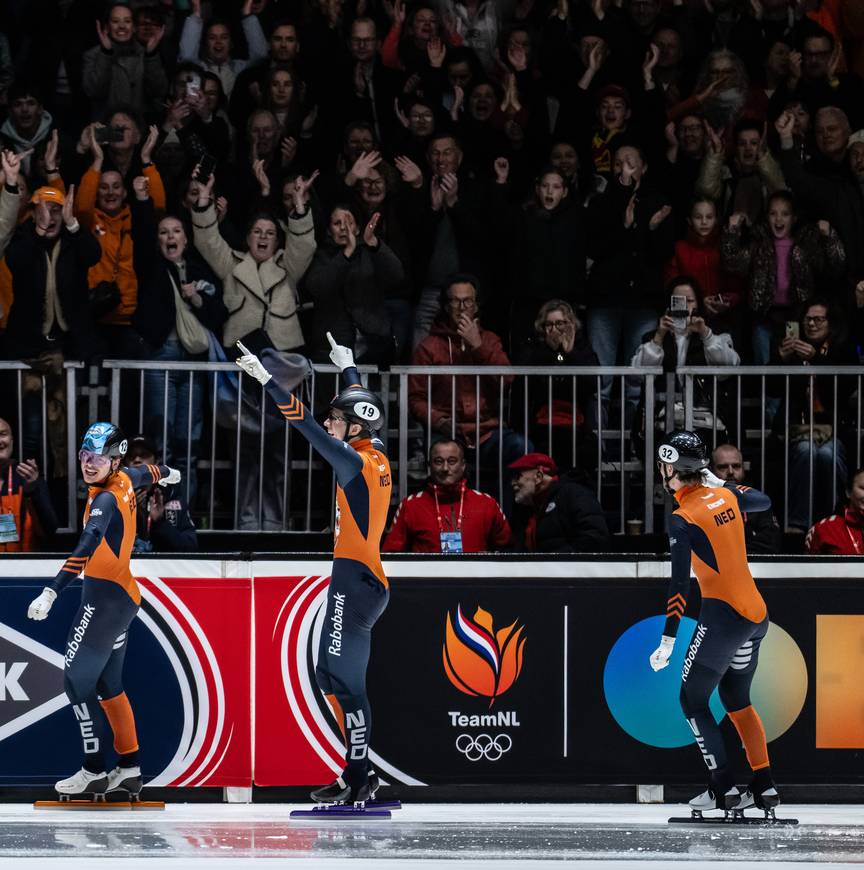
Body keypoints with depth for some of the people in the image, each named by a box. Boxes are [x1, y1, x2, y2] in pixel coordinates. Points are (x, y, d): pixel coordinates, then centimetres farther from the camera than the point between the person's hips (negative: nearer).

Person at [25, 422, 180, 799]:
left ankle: (94, 772, -6)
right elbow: (148, 472, 29)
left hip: (104, 597, -10)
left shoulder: (106, 500, -22)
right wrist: (168, 473, 55)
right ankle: (129, 768, 17)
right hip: (124, 596, 10)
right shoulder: (124, 480, 5)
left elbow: (87, 546, -37)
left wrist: (52, 592, -47)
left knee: (77, 680, -7)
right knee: (108, 684, 15)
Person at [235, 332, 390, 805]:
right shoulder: (376, 457, 9)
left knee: (343, 680, -9)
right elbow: (364, 409, 27)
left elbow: (309, 428, -22)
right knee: (332, 675, 14)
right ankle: (357, 773, 15)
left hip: (354, 578, -10)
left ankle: (358, 780, -10)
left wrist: (270, 381, -22)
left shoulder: (355, 462, -15)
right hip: (363, 577, 10)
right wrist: (348, 368, 42)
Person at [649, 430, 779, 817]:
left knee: (693, 700, 4)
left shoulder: (683, 519, -13)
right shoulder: (725, 495, 7)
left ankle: (724, 788, -3)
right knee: (736, 699, 20)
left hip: (722, 614, -8)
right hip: (756, 612, 8)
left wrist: (668, 640, -17)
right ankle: (764, 786, 16)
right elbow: (763, 501, 30)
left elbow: (680, 584, -17)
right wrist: (719, 482, 35)